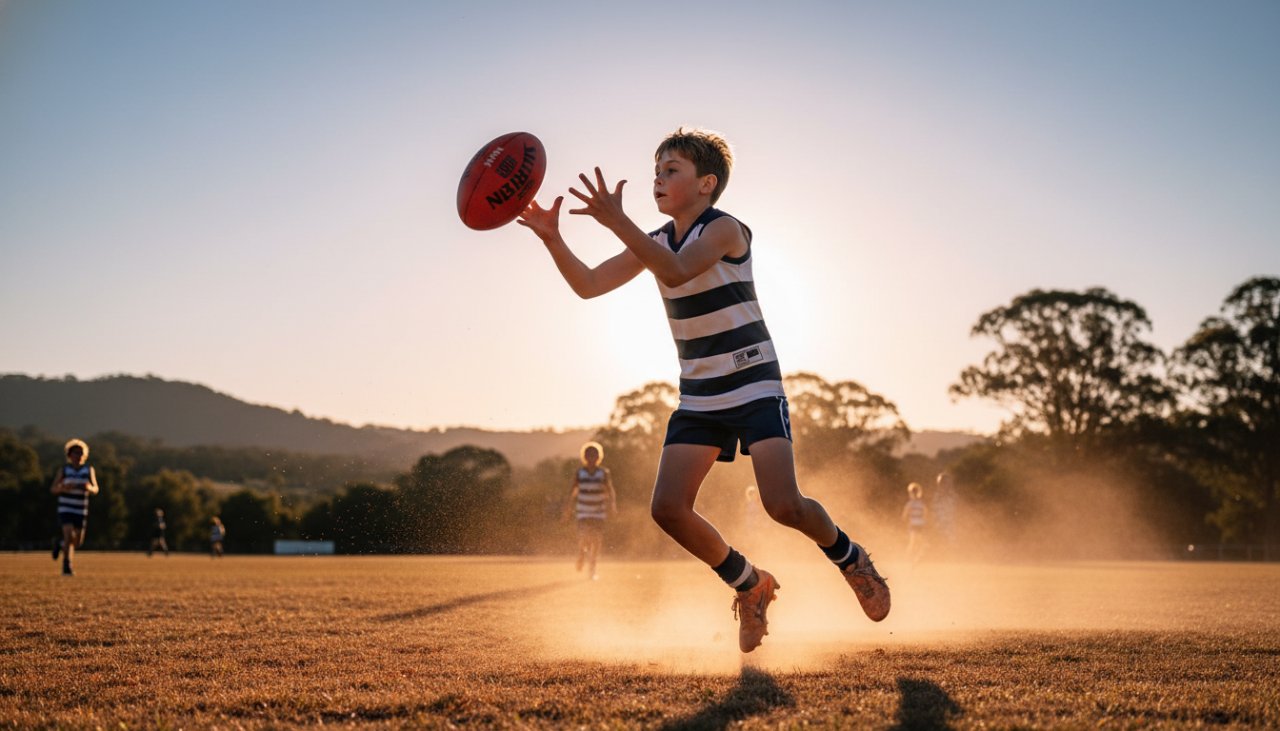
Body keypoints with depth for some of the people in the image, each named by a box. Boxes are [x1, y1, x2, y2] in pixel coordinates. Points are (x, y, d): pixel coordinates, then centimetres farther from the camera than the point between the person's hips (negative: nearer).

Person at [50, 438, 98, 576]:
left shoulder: (89, 470, -2)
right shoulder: (64, 469, -3)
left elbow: (95, 490, -8)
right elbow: (53, 489, -3)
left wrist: (89, 487, -32)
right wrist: (63, 488, -25)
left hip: (81, 510, 2)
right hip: (65, 509, -2)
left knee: (78, 542, 9)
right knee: (69, 536, -21)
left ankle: (60, 542, 42)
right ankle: (67, 567, -13)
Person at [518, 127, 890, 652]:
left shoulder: (725, 229, -13)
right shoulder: (656, 243, 7)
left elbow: (676, 272, -33)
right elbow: (588, 285, -1)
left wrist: (616, 221, -43)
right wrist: (552, 239, -17)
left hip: (755, 387, -6)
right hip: (698, 397, 6)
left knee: (783, 505, -19)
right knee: (668, 508, -9)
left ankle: (850, 558, 14)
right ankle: (749, 585, 15)